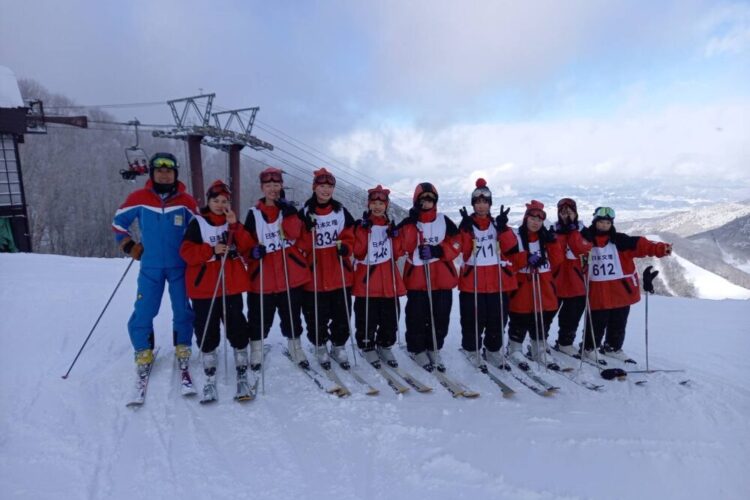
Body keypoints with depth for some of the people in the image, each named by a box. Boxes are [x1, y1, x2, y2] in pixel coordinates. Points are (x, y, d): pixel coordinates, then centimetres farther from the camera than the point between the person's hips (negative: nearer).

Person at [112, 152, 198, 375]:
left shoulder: (186, 201, -2)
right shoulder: (139, 198, -2)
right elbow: (118, 221, 12)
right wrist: (129, 246, 3)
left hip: (180, 266, 0)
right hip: (150, 266, 0)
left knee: (182, 310, 7)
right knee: (144, 311, 0)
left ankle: (182, 348, 25)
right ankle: (143, 352, 19)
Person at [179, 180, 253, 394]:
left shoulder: (233, 222, 10)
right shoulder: (197, 223, 1)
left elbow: (247, 248, -2)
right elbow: (186, 252, -6)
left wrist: (235, 226, -13)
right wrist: (211, 250, -18)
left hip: (232, 285, 2)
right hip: (205, 286, -2)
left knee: (237, 325, 3)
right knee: (207, 329, 4)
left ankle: (242, 370, 14)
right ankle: (210, 374, 18)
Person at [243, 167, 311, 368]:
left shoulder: (289, 209, 7)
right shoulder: (254, 213, 4)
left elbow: (295, 234, -10)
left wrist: (289, 214, -20)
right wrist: (253, 251, -15)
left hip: (290, 274, 1)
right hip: (263, 275, -1)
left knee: (291, 315, 12)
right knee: (259, 317, 7)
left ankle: (295, 348, 28)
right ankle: (256, 350, 25)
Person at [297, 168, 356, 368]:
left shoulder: (341, 212, 4)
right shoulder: (304, 213, -2)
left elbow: (349, 237, 8)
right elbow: (301, 245, -4)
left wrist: (344, 247, -13)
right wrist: (308, 230, -21)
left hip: (340, 275, 2)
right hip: (314, 275, -2)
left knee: (341, 315, 10)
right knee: (316, 317, 6)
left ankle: (339, 347, 28)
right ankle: (320, 347, 27)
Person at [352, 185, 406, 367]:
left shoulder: (391, 226, 12)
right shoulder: (362, 225, 0)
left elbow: (398, 252, 6)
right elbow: (358, 252, -11)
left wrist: (395, 236, -9)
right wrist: (364, 230, -19)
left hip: (389, 281, 4)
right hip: (367, 281, -4)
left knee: (390, 318, 10)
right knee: (367, 319, 2)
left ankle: (385, 346, 27)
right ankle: (367, 347, 20)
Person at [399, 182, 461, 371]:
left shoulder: (444, 221, 6)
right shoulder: (408, 222, 1)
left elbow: (455, 245, 0)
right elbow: (405, 246, -14)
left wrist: (437, 251, -16)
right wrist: (413, 224, -21)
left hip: (442, 277, 2)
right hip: (417, 277, -2)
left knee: (441, 316, 7)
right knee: (417, 317, 0)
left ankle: (434, 349, 25)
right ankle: (417, 350, 20)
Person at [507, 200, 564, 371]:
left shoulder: (546, 237, 10)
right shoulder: (516, 237, -8)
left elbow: (557, 261, 5)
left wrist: (552, 242, -7)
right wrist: (526, 260, -24)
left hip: (544, 287, 5)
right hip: (522, 287, -5)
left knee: (542, 322, 12)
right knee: (520, 323, 3)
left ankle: (539, 352, 26)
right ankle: (515, 350, 20)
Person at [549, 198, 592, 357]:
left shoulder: (581, 229, 8)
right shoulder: (554, 230, 1)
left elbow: (582, 249, -11)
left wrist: (572, 230, -12)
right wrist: (562, 233, -19)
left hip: (575, 278, 3)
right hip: (557, 276, -3)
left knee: (574, 311, 7)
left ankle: (565, 342, 22)